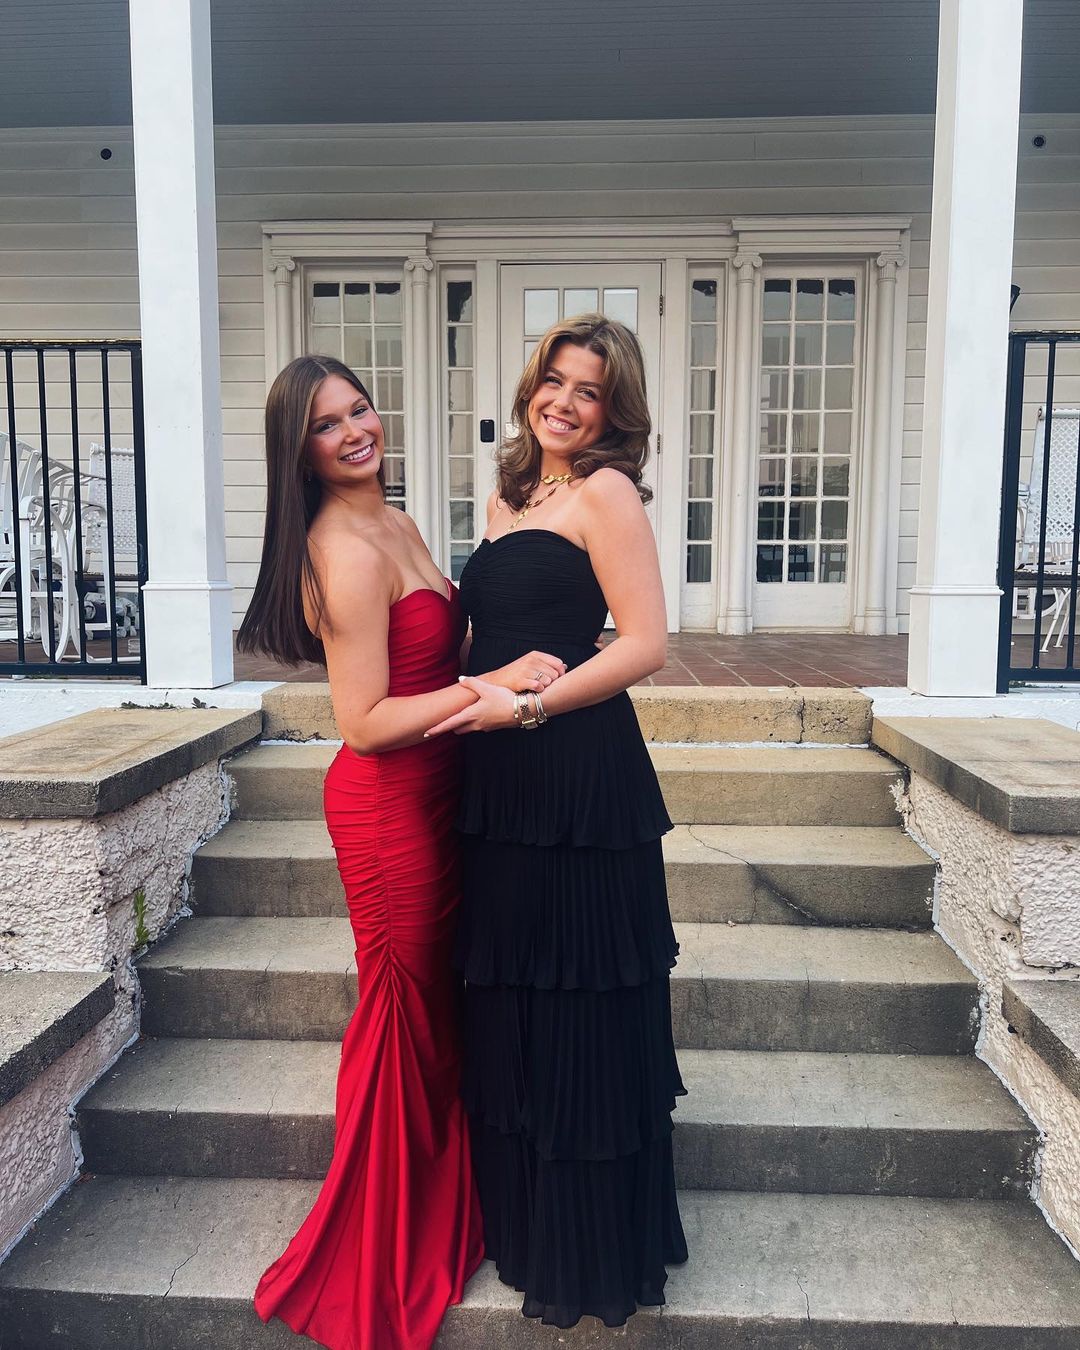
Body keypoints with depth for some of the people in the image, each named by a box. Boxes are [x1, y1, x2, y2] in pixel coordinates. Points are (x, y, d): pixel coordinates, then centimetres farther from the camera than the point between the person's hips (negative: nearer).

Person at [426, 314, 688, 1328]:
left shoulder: (604, 492, -7)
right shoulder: (509, 496, 16)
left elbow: (645, 644, -15)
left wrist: (526, 706, -17)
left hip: (580, 782, -8)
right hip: (503, 786, 8)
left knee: (578, 1007, 3)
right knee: (509, 1005, 16)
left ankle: (595, 1251, 25)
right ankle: (524, 1219, 38)